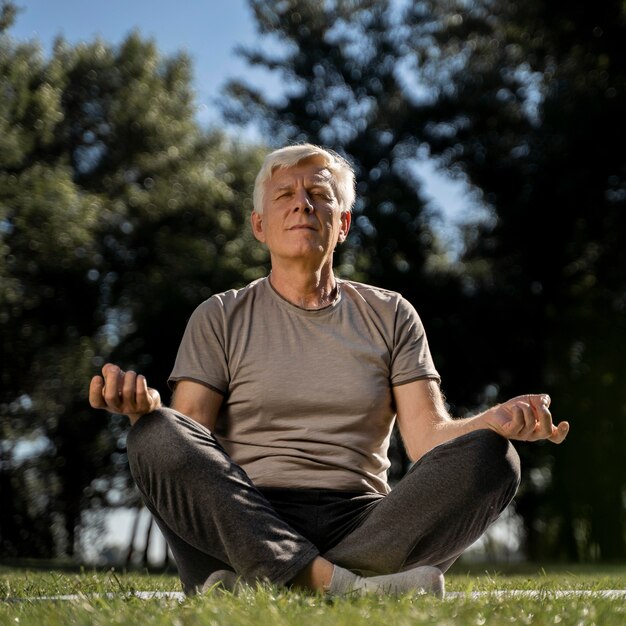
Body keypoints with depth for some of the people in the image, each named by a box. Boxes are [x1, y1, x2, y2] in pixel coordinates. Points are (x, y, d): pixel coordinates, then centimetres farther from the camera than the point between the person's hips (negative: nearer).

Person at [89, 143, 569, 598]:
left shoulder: (390, 315, 17)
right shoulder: (220, 319, 13)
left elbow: (428, 436, 5)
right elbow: (187, 446, 0)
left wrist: (495, 421, -16)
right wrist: (146, 405, -22)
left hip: (361, 528, 2)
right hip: (243, 527, -1)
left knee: (490, 458, -24)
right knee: (158, 435, -28)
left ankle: (253, 587, -31)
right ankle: (343, 586, -38)